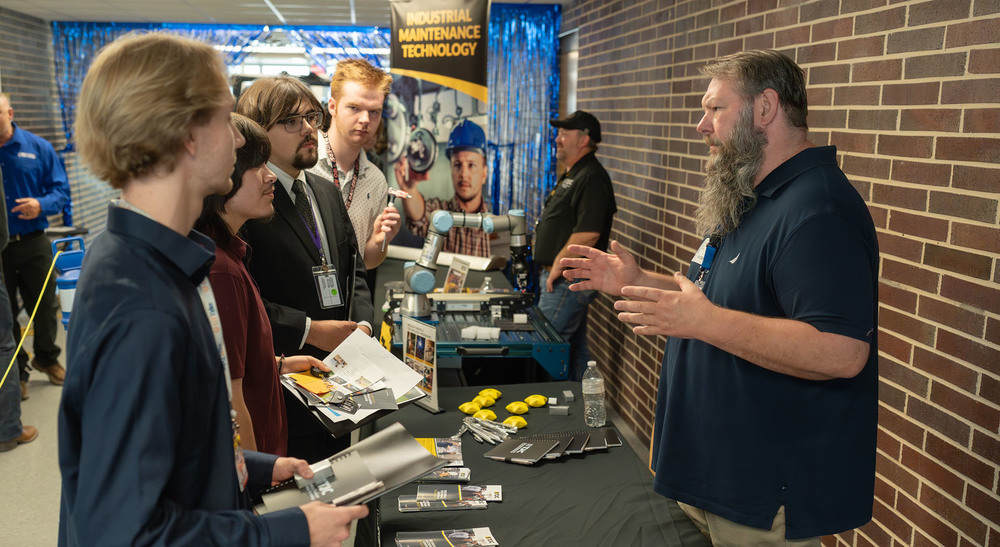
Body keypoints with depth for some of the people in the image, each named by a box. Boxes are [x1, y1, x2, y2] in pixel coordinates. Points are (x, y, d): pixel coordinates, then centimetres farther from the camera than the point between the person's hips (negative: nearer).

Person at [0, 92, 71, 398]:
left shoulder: (38, 147, -1)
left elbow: (61, 190, -2)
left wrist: (42, 205, -20)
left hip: (33, 243, 0)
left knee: (45, 306, 11)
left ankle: (46, 358, 35)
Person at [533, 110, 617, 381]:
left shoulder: (592, 178, -17)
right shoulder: (572, 175, 17)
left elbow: (588, 234, -26)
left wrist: (558, 266, -19)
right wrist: (550, 268, 17)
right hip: (560, 277, 11)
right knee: (574, 347, 16)